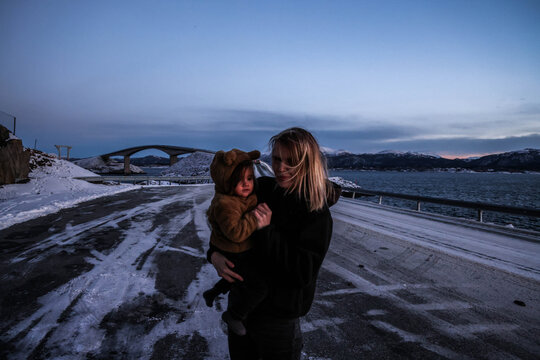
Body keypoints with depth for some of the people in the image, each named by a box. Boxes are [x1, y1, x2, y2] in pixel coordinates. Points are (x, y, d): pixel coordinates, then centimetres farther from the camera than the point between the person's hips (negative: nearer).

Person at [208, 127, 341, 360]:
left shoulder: (317, 213, -20)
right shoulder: (261, 189, -6)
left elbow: (303, 273, -25)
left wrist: (265, 231, -28)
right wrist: (214, 255, -15)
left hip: (278, 316, -5)